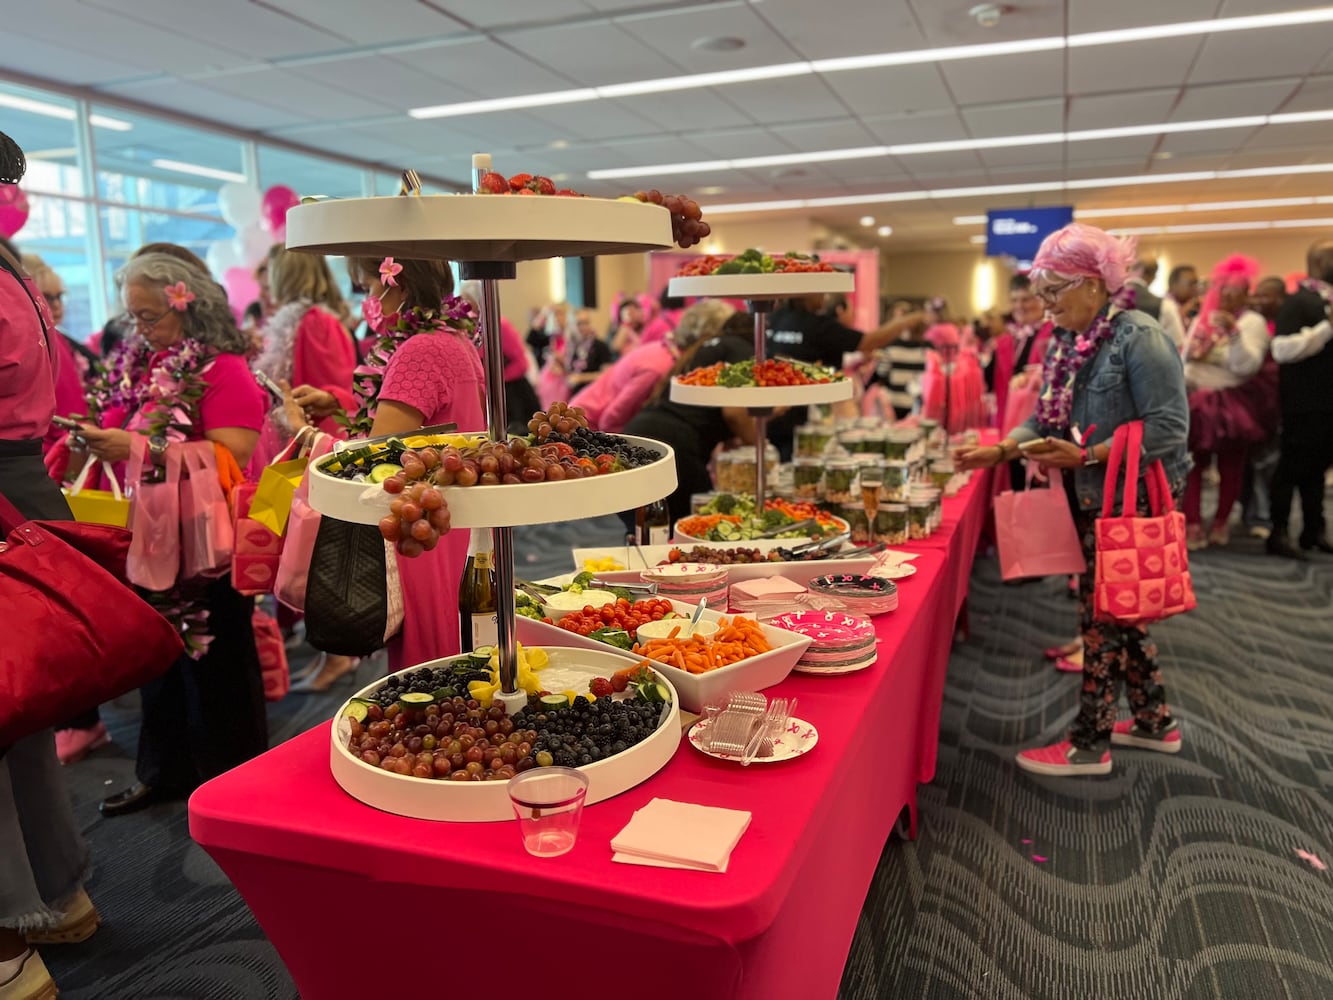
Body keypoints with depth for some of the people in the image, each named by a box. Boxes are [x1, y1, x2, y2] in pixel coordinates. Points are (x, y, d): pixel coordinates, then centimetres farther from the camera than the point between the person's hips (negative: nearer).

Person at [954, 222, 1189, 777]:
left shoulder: (1138, 338, -16)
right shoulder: (1066, 345, 9)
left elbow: (1167, 430, -21)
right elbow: (1043, 420, 10)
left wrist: (1085, 455, -25)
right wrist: (998, 450, -6)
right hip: (1090, 502, 8)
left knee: (1102, 617, -1)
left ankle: (1089, 743, 12)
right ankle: (1155, 721, 33)